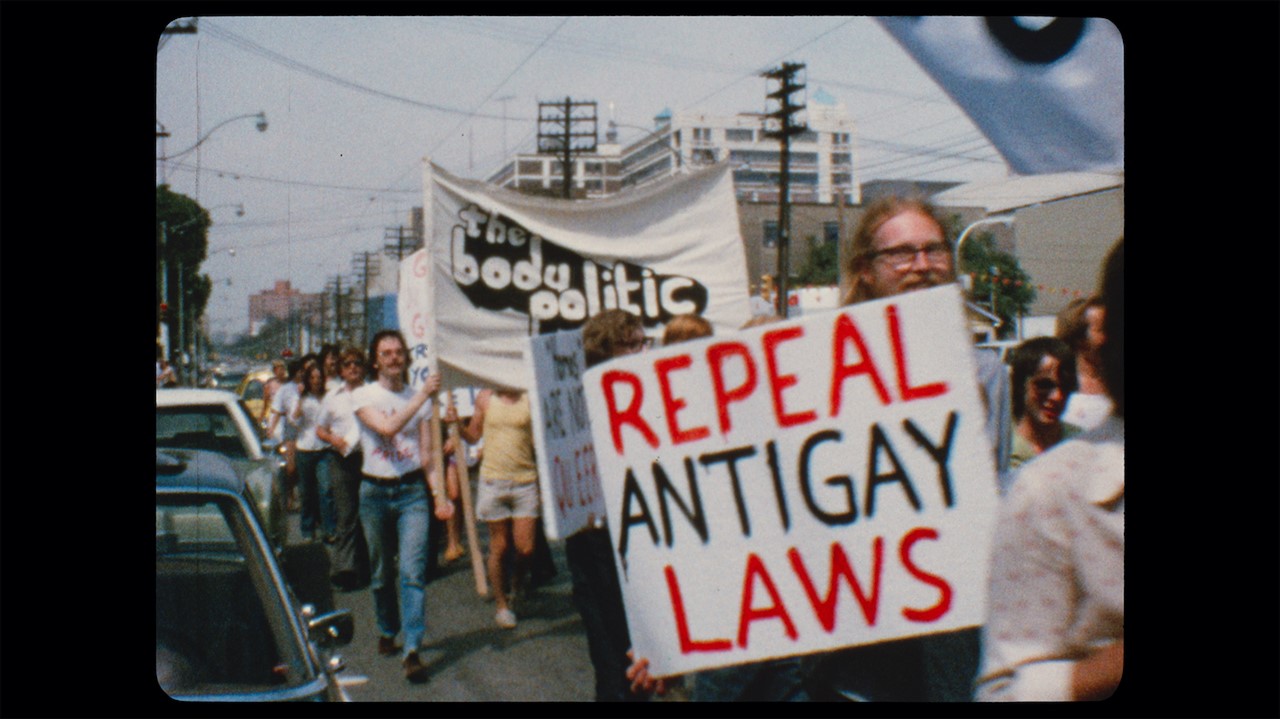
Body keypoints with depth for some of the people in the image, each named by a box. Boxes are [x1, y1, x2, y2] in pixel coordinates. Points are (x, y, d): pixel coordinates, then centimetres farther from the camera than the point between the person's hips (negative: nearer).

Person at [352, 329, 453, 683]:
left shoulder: (419, 398, 7)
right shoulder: (362, 396, 0)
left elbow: (427, 452, 4)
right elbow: (386, 428, -20)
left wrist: (440, 494, -9)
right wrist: (423, 395, -24)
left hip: (412, 489, 0)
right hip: (375, 491, 0)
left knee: (413, 572, -11)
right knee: (382, 572, 11)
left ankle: (412, 651, -15)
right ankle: (387, 634, 32)